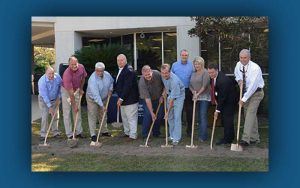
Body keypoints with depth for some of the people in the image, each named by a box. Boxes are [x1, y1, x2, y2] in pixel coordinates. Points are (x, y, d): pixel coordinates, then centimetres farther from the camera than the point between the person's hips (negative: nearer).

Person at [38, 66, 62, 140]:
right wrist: (50, 107, -28)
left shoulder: (57, 77, -19)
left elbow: (61, 87, 0)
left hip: (54, 99, 4)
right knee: (45, 116, -9)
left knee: (56, 116, 5)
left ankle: (55, 132, 17)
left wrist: (59, 97, -2)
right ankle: (43, 134, -1)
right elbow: (44, 95, -28)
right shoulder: (42, 81, -30)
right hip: (44, 100, -4)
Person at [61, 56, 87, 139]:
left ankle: (78, 132, 16)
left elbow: (83, 78, 7)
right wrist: (74, 105, -27)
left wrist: (81, 89, 8)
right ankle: (69, 134, 1)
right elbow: (70, 93, -31)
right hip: (66, 91, -6)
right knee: (67, 113, -4)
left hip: (76, 90, 6)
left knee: (78, 111, 8)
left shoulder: (81, 67, -18)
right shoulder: (67, 74, -34)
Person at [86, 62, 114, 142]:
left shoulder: (107, 74, -14)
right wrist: (102, 106, -36)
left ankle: (104, 131, 31)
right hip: (92, 99, -6)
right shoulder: (92, 80, -33)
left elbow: (111, 82, 11)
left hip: (103, 98, 6)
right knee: (92, 117, -6)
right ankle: (93, 135, -1)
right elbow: (96, 95, -35)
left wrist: (110, 90, -3)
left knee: (103, 115, 16)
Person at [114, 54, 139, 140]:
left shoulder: (129, 71, -20)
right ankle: (127, 132, 32)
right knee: (124, 117, 19)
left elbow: (127, 87, -25)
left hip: (130, 99, -10)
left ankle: (133, 135, 7)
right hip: (123, 99, 10)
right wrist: (119, 97, 14)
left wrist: (121, 98, -22)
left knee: (131, 117, -2)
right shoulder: (121, 70, 12)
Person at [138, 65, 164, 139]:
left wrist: (162, 96, -5)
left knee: (160, 115, 4)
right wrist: (152, 113, -31)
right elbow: (147, 99, -32)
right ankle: (145, 135, -1)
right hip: (148, 100, -3)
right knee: (148, 115, -14)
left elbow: (164, 85, -3)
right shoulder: (142, 83, -32)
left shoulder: (157, 74, -23)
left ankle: (156, 133, 20)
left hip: (159, 98, 4)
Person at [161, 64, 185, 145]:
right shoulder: (163, 76, -13)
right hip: (170, 95, 7)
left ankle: (176, 138, -9)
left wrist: (168, 111, -25)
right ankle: (172, 135, 19)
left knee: (177, 117, -12)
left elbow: (173, 98, -30)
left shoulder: (174, 81, -35)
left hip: (178, 96, -7)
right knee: (170, 117, 8)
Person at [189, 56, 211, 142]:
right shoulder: (193, 73, 15)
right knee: (199, 116, 8)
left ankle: (203, 136, -7)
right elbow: (190, 85, 16)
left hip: (204, 97, -7)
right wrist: (193, 91, -3)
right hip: (196, 97, 7)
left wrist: (198, 94, -14)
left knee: (203, 116, -9)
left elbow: (204, 86, -14)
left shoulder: (205, 72, -7)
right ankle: (202, 134, 15)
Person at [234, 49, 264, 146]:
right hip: (246, 92, 7)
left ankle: (246, 139, -25)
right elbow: (236, 74, 21)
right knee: (249, 114, 9)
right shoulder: (239, 64, -3)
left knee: (250, 113, -19)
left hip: (256, 92, -7)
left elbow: (253, 86, -27)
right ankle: (254, 138, 20)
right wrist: (239, 80, -3)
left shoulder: (255, 68, -24)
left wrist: (244, 99, -27)